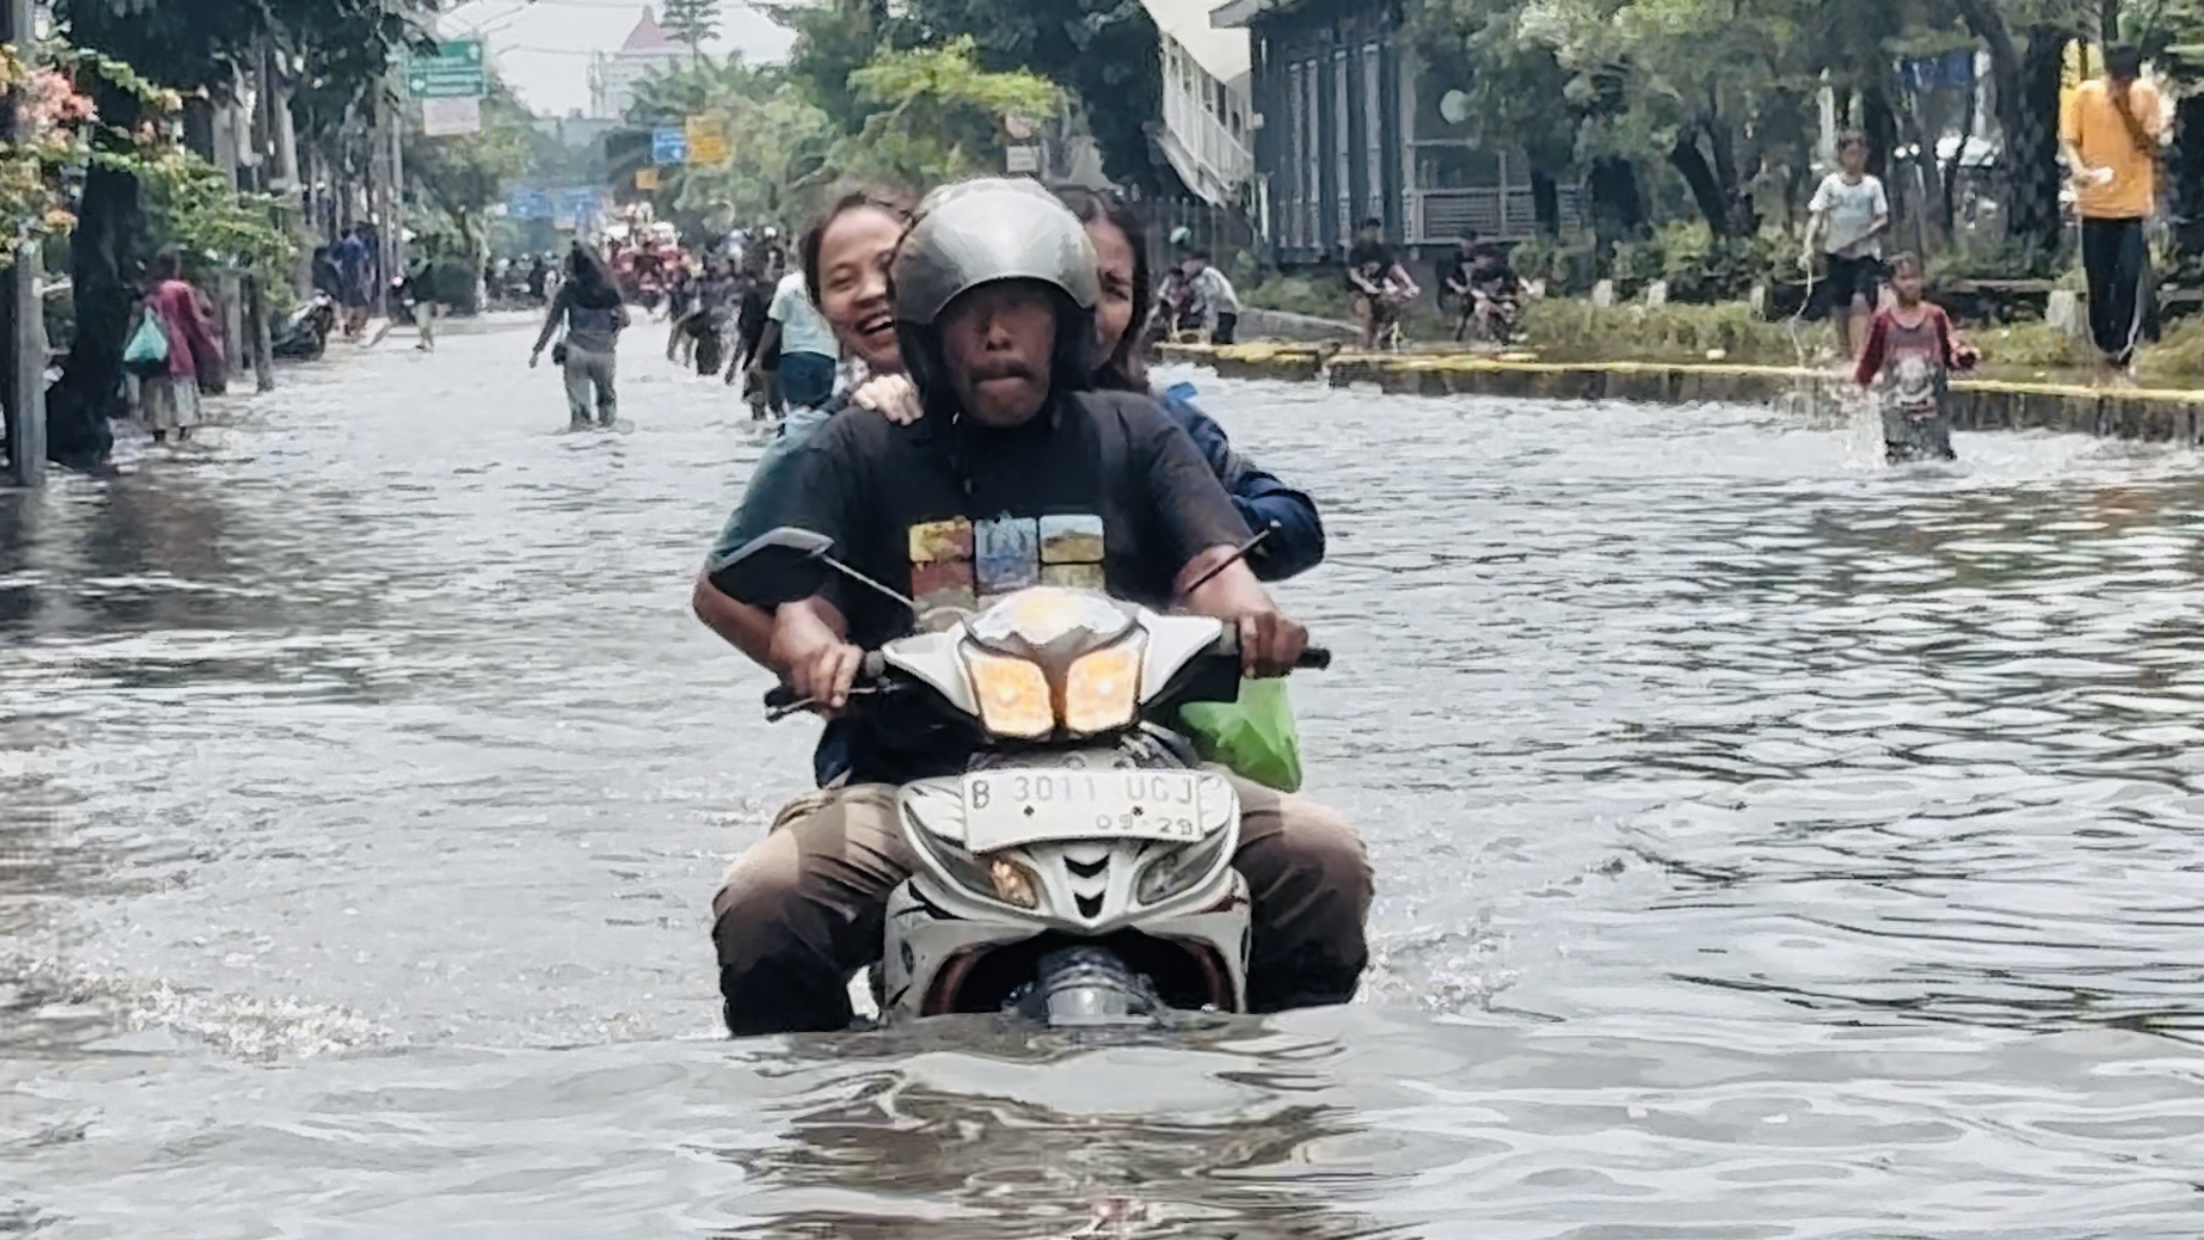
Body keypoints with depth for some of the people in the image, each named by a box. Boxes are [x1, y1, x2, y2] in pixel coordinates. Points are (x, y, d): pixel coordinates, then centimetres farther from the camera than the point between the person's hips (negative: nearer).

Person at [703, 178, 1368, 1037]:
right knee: (764, 905, -28)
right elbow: (803, 602, 5)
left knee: (1323, 859, -21)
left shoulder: (1135, 436, 17)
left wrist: (1249, 612, -21)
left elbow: (1211, 566, 4)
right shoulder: (861, 453, 15)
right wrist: (816, 652, -21)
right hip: (914, 785, -1)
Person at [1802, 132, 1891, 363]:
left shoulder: (1873, 185, 2)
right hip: (1836, 254, 2)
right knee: (1839, 308, 6)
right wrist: (1808, 247, -17)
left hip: (1865, 253, -2)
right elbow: (1816, 218, -3)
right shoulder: (1830, 184, 2)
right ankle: (1844, 356, 18)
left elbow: (1883, 221, -2)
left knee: (1860, 300, -21)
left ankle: (1859, 355, -27)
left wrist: (1864, 235, -20)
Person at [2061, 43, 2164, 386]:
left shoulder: (2147, 95, -2)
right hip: (2096, 205, 1)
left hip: (2135, 204, 0)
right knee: (2099, 284, 6)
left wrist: (2126, 111, -17)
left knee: (2130, 281, -10)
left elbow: (2150, 145, -4)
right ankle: (2105, 350, 22)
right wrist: (2078, 169, -24)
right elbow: (2068, 140, -4)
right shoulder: (2085, 95, -4)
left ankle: (2119, 358, -5)